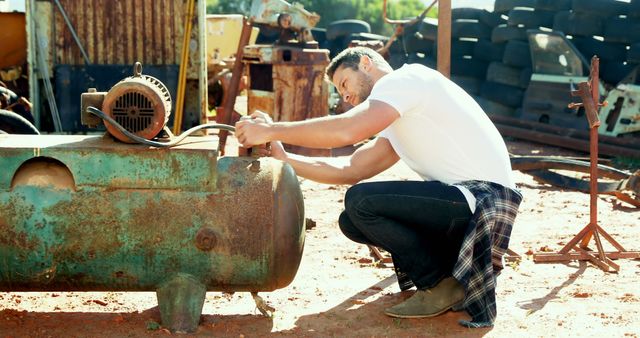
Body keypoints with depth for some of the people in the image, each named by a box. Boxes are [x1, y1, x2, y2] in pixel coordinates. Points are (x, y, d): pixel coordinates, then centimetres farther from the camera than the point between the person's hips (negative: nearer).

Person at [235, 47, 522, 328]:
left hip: (485, 197, -10)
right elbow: (348, 170, 14)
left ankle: (440, 286, -3)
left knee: (361, 201, -17)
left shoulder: (406, 78, -7)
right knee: (352, 221, 5)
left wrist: (271, 130, -14)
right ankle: (454, 269, 9)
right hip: (463, 199, 10)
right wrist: (283, 157, 8)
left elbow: (345, 130, -22)